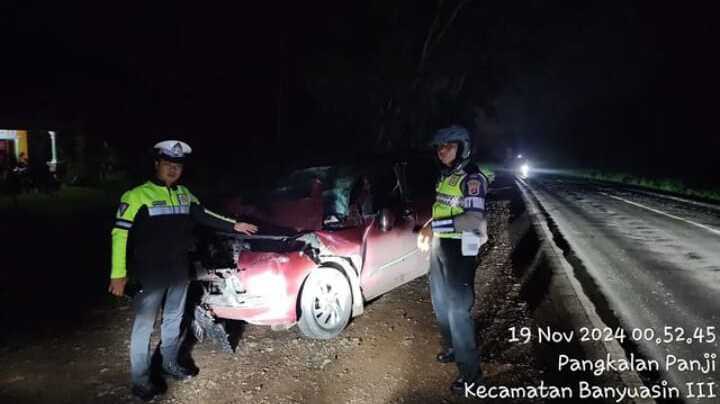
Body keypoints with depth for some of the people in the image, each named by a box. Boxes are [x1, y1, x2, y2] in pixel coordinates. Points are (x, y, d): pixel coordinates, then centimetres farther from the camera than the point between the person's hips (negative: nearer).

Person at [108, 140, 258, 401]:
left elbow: (203, 216, 21)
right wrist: (118, 274, -19)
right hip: (150, 273, -6)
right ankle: (140, 379, 18)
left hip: (179, 270, 6)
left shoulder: (184, 194, 7)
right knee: (144, 325, 4)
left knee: (174, 319, 20)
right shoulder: (138, 195, -12)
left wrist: (233, 226, 19)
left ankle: (170, 363, 38)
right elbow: (120, 233, -14)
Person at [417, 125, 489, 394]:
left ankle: (471, 372, 9)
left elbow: (474, 219, -25)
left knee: (458, 309, -4)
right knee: (441, 303, 20)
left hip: (460, 249, -9)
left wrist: (434, 226, -23)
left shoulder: (472, 178, -16)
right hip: (440, 245, 9)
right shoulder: (445, 176, 10)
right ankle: (452, 348, 41)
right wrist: (428, 229, 6)